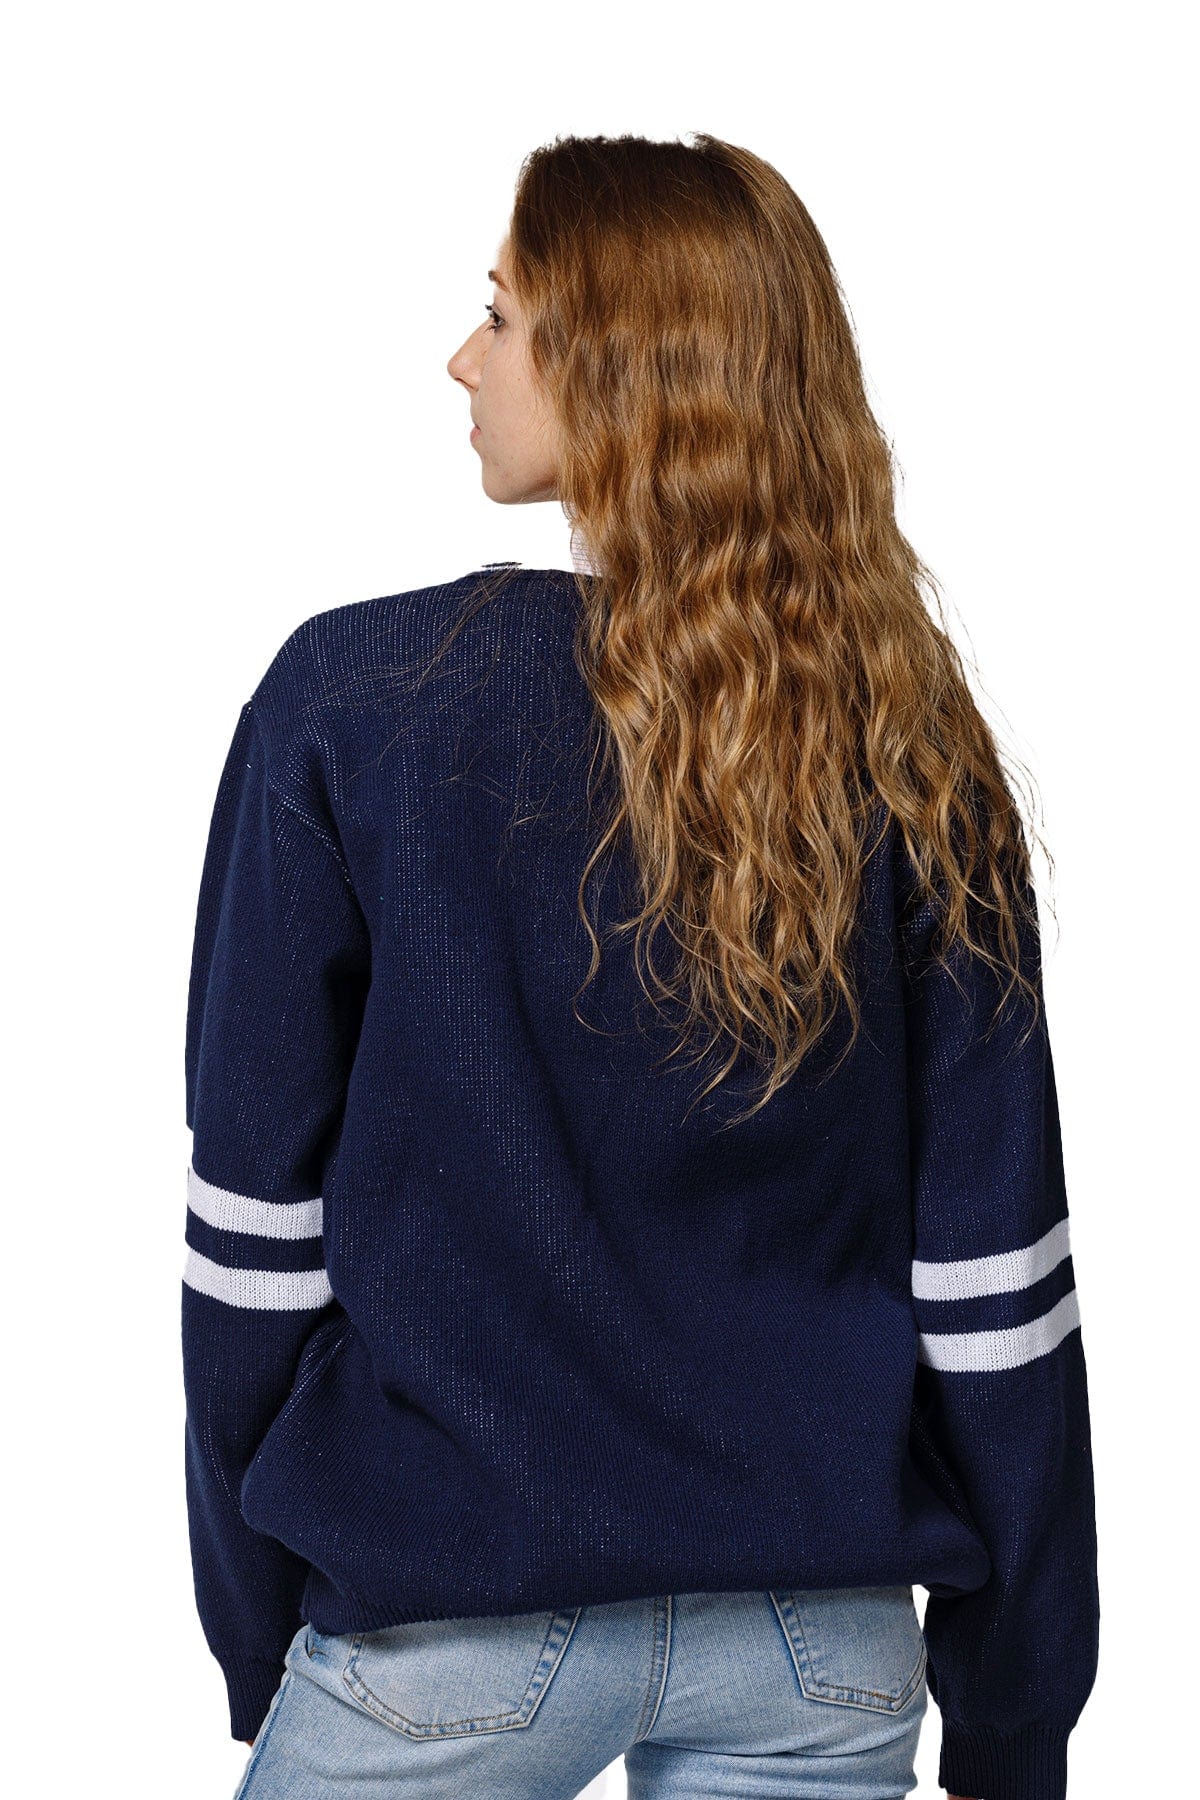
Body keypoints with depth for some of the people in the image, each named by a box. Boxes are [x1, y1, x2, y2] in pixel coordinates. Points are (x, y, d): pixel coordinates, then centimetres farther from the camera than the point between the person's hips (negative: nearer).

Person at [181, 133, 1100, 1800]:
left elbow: (257, 1220, -8)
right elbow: (995, 1281, -3)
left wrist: (261, 1643, 5)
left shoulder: (354, 696, -12)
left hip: (452, 1623, -2)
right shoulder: (917, 754, -5)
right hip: (827, 1647, 3)